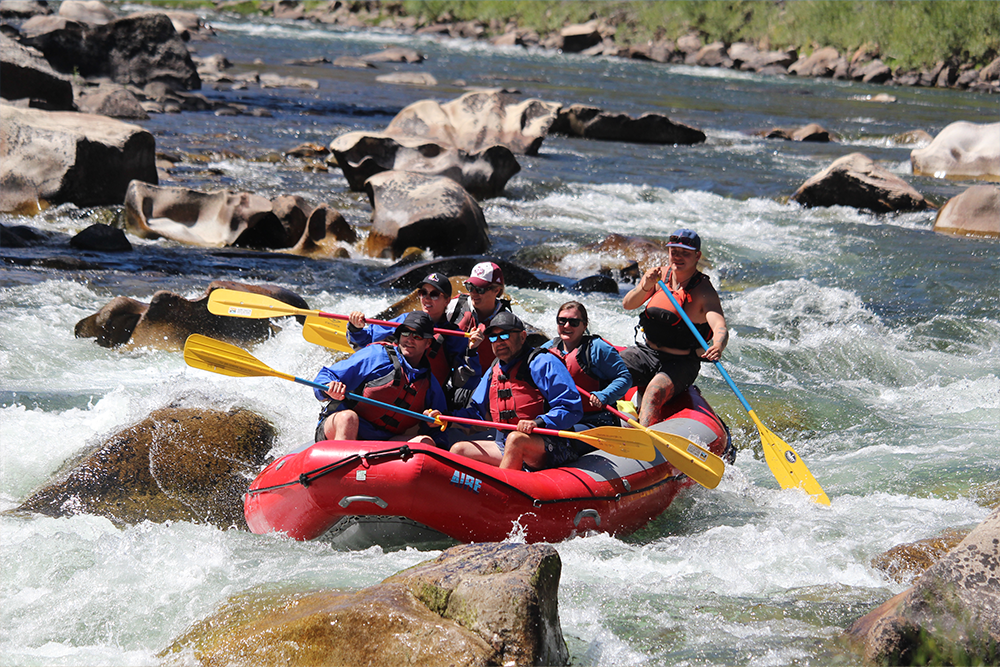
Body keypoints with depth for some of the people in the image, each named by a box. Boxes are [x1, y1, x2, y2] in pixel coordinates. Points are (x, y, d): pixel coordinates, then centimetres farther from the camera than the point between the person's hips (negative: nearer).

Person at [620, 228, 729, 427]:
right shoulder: (659, 275, 1)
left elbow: (720, 328, -29)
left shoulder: (704, 291, -14)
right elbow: (627, 304, -9)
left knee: (655, 390, -33)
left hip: (681, 363, -5)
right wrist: (645, 287, -30)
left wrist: (717, 347, -52)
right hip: (647, 352, 5)